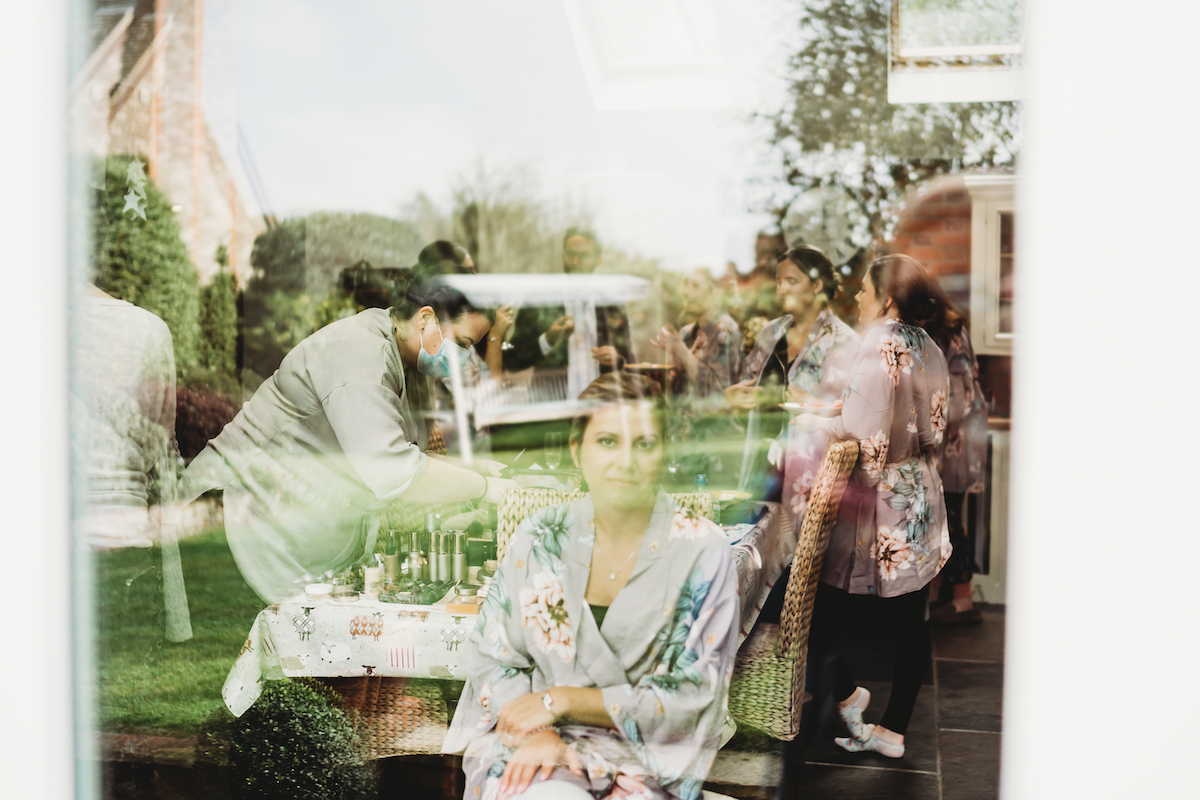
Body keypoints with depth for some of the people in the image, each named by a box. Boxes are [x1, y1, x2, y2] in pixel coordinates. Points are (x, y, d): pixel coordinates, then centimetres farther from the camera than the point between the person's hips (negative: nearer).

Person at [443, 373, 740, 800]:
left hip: (646, 760, 0)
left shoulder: (702, 551, -6)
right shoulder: (540, 536, 1)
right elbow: (489, 658, 4)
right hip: (523, 742, 0)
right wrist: (538, 733, -15)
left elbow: (690, 700, -6)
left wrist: (561, 700, -10)